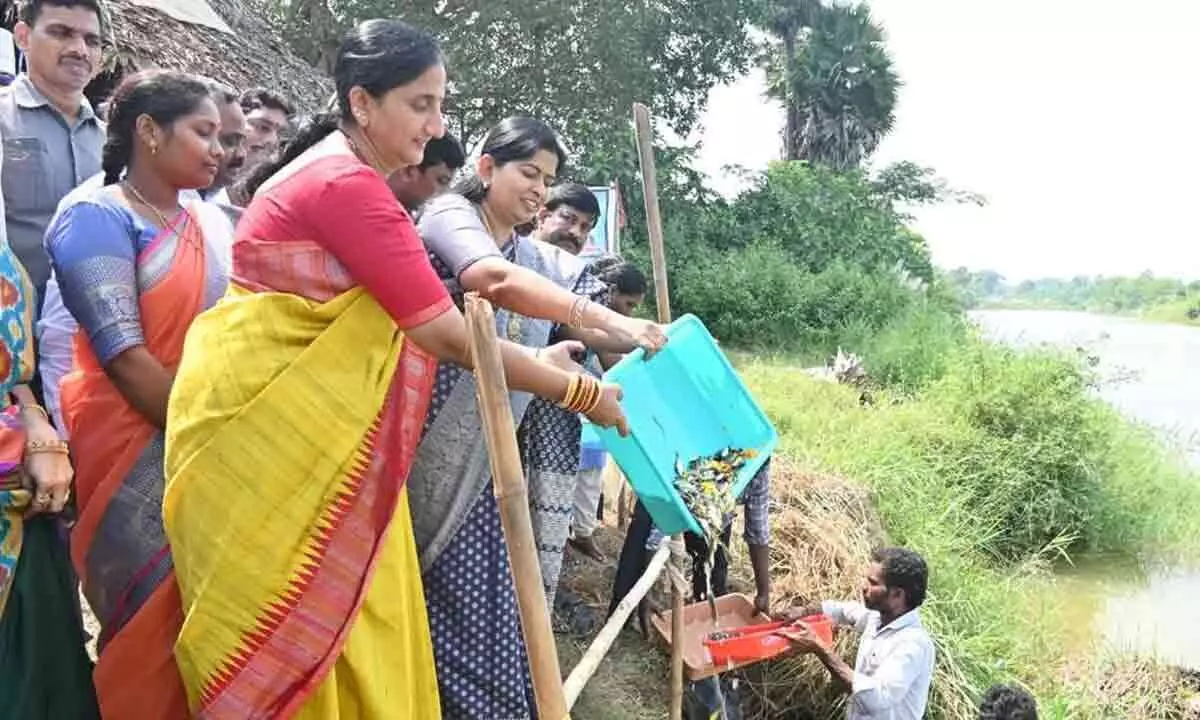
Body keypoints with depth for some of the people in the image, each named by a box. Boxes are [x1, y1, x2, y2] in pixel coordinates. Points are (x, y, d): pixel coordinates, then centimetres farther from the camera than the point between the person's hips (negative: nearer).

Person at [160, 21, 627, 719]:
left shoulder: (344, 175, 12)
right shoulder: (347, 184, -20)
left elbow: (418, 319, 12)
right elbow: (446, 336, -21)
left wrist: (537, 358, 8)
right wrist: (580, 392, -15)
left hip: (309, 419, 10)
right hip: (262, 416, -10)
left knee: (350, 619, 13)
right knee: (288, 626, 1)